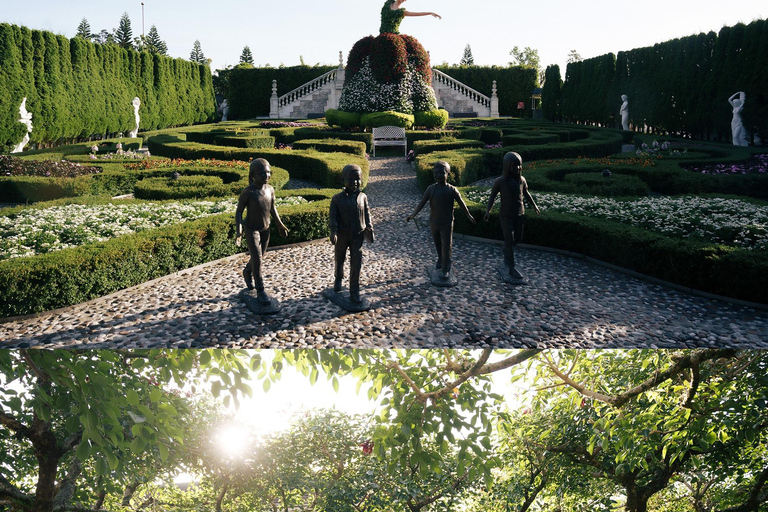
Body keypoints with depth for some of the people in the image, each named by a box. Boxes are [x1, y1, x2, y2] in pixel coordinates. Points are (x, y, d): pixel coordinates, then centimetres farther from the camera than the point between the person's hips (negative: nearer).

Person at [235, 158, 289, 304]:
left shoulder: (270, 189, -5)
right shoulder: (248, 192, -21)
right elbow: (238, 211, -16)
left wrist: (280, 224, 13)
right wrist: (239, 231, -26)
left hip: (265, 229, 6)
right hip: (251, 230, -6)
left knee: (259, 257, 18)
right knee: (257, 259, -11)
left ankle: (247, 272, 49)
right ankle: (260, 291, -1)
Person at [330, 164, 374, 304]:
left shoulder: (363, 197, 1)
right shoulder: (337, 198, -7)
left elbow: (367, 214, 9)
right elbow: (333, 217, -9)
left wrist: (369, 229, 0)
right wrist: (333, 232, -20)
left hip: (357, 236, 1)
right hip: (342, 235, -1)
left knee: (356, 264, -4)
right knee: (339, 260, 17)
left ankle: (354, 293, 2)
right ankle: (338, 279, 48)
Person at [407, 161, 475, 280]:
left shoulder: (452, 190, -7)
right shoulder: (431, 189, -2)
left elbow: (461, 203, 2)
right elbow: (422, 202, -3)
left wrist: (468, 216, 10)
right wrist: (413, 214, -13)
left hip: (446, 223, -3)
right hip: (433, 222, 3)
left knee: (446, 246, -1)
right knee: (437, 244, 17)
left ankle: (445, 269, 5)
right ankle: (440, 260, 41)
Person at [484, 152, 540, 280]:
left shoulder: (522, 180, -3)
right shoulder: (500, 182, -14)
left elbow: (526, 193, 14)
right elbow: (492, 196, -6)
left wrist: (534, 206, 20)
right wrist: (488, 211, -17)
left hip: (519, 215, 5)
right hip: (506, 216, -5)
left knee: (518, 238, 15)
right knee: (509, 241, -4)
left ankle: (506, 251, 45)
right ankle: (511, 268, 3)